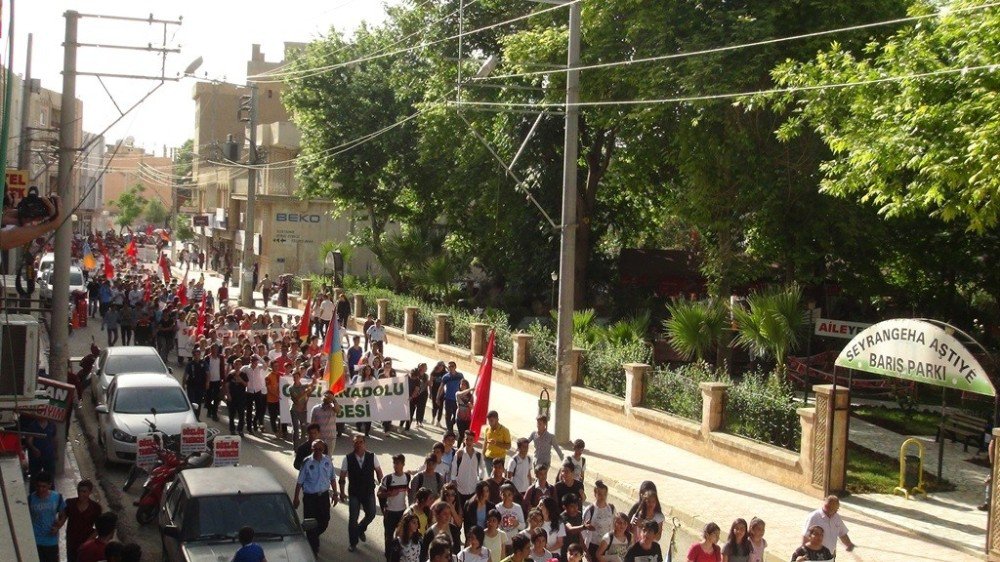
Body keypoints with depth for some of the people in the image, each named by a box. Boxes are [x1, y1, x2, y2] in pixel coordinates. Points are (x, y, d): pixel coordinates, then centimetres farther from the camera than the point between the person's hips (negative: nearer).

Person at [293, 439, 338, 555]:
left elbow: (332, 478, 9)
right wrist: (296, 498, -5)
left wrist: (335, 493, 11)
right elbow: (299, 482, -7)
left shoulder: (328, 461, -3)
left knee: (324, 521, 12)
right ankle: (313, 547, 20)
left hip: (324, 495, 4)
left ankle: (314, 536, 43)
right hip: (310, 497, -4)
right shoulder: (307, 463, -14)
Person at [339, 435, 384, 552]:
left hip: (369, 492, 1)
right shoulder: (348, 458, -12)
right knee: (353, 518, 3)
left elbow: (378, 472, 3)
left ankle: (360, 529, 40)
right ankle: (353, 543, 21)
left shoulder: (372, 457, -9)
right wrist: (342, 492, -3)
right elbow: (342, 476, -4)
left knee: (371, 514, 7)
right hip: (354, 493, -1)